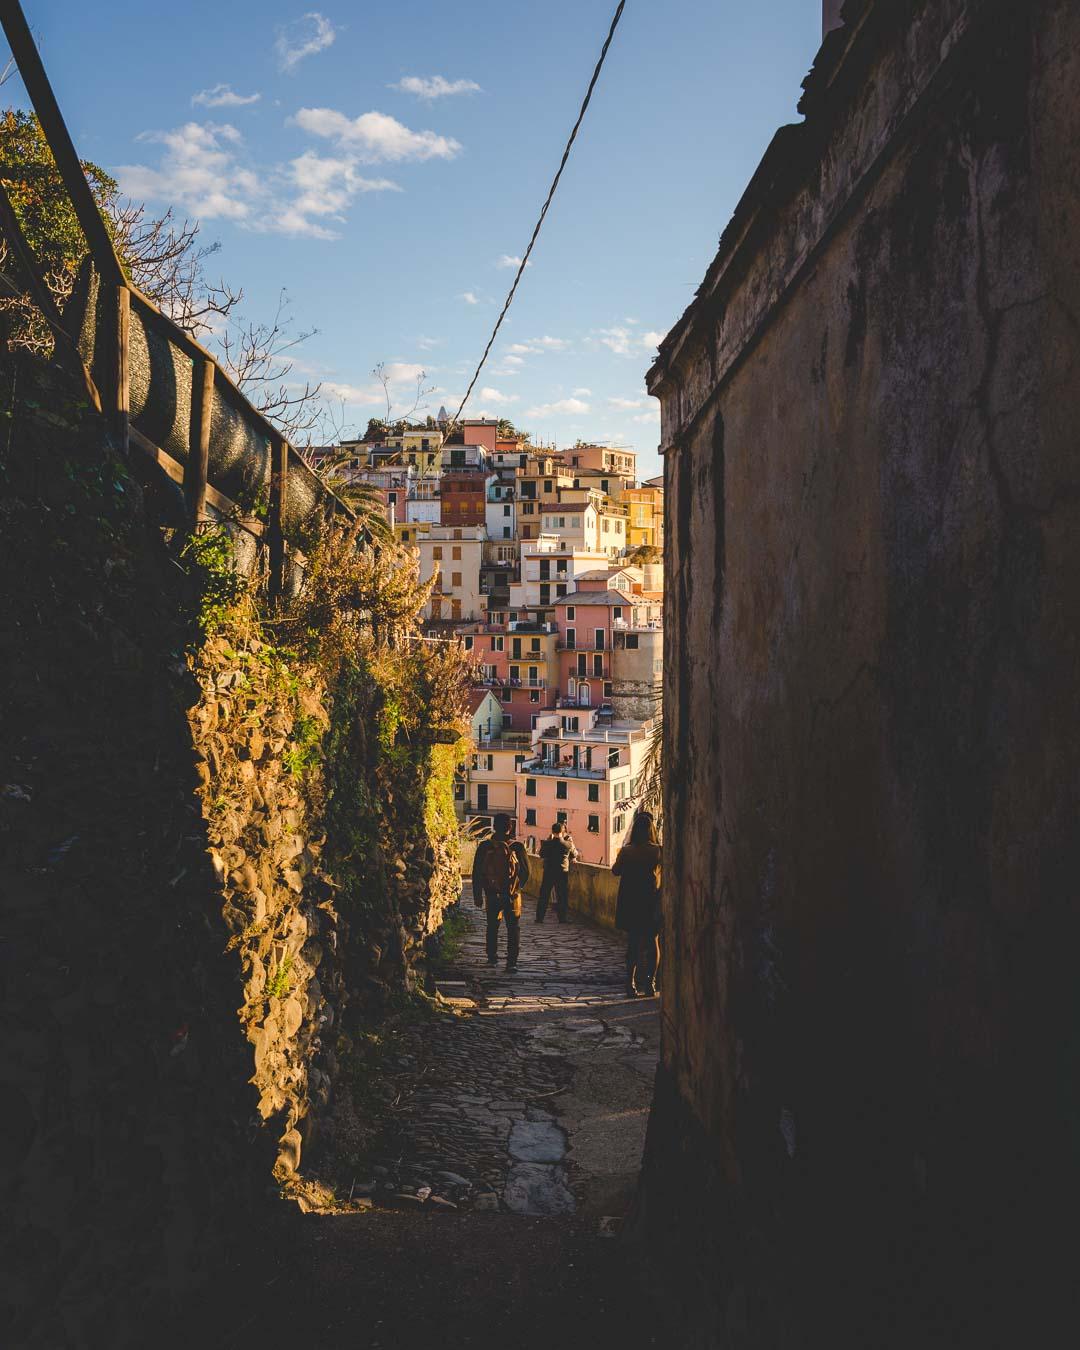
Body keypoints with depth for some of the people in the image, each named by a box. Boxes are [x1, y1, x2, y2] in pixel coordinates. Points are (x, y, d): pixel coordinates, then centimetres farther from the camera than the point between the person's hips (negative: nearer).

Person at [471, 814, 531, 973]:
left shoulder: (484, 847, -4)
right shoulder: (517, 847, -8)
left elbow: (476, 873, -1)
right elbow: (526, 872, -1)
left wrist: (477, 895, 8)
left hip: (491, 894, 2)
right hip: (512, 894, -2)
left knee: (492, 926, 20)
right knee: (513, 928, 6)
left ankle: (492, 957, 27)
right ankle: (511, 962, -2)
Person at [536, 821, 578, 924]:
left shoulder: (547, 843, -9)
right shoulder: (568, 844, -8)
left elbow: (541, 854, 7)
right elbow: (575, 854, 8)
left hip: (548, 872, 1)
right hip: (563, 872, -1)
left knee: (544, 896, 10)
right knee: (562, 896, 8)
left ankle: (539, 918, 11)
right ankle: (562, 918, 8)